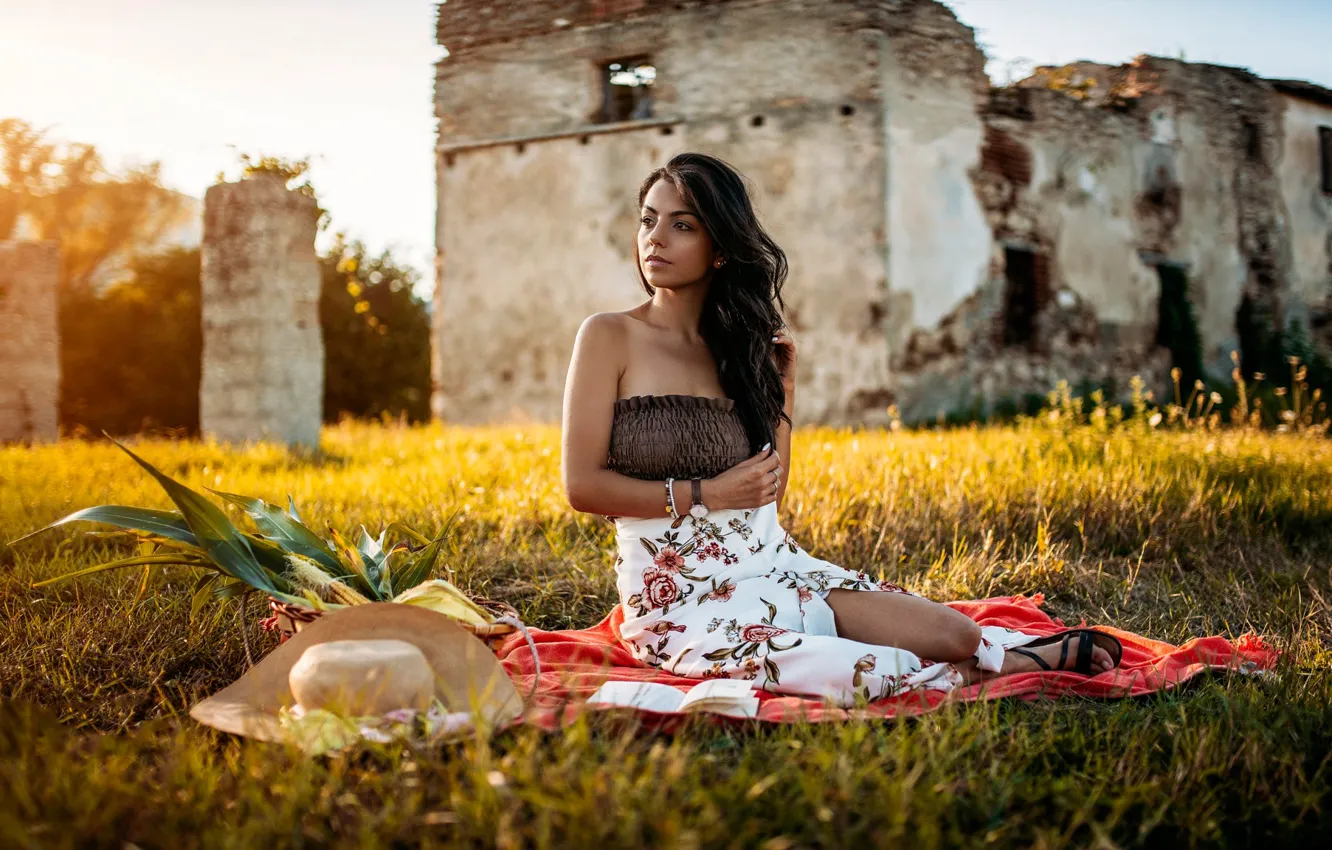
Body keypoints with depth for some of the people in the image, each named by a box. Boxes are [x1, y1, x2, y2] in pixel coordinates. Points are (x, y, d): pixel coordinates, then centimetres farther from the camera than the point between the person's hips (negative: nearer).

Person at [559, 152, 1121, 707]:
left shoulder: (742, 347, 10)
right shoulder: (610, 337, -4)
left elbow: (768, 498, 9)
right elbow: (582, 485, -10)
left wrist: (782, 390, 3)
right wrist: (703, 494, -13)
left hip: (775, 569, 5)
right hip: (681, 601, -5)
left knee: (958, 635, -12)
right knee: (841, 674, -32)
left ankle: (1041, 651, 22)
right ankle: (988, 668, -3)